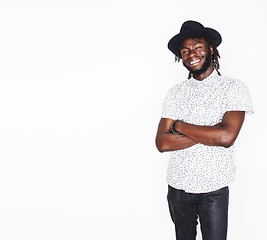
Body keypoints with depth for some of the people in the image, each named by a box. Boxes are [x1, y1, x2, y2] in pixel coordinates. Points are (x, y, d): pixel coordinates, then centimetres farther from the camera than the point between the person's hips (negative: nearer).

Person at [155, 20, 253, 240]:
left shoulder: (234, 88, -6)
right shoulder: (175, 93, 3)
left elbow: (227, 136, -21)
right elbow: (162, 143, -7)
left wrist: (178, 125, -12)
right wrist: (208, 134, -16)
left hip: (214, 190, -3)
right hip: (178, 187, 3)